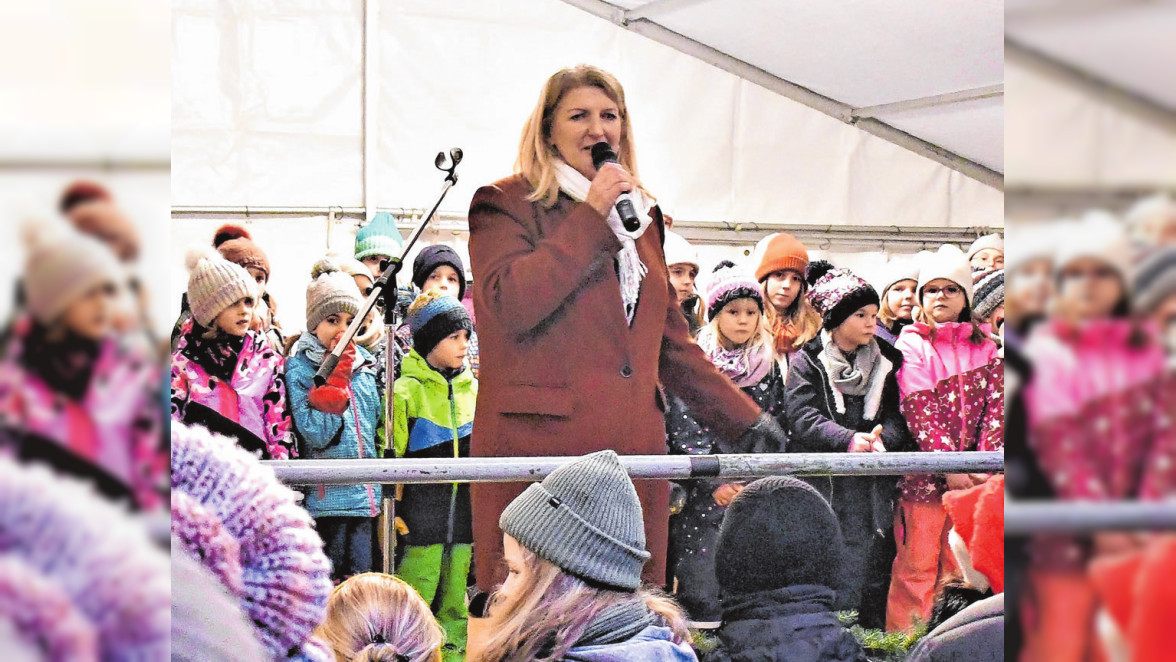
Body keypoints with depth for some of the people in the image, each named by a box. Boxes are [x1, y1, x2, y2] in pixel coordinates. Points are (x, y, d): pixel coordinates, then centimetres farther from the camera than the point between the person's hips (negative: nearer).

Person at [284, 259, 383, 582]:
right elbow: (317, 435, -16)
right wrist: (338, 378, -17)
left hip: (367, 495, 5)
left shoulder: (364, 362, 10)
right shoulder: (298, 369, -7)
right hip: (328, 497, -5)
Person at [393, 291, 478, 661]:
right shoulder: (406, 391, -5)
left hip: (465, 506, 5)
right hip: (422, 508, -5)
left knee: (457, 603, 10)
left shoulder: (472, 388, 12)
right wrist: (390, 513, -10)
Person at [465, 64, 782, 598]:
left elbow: (672, 342, 26)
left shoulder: (640, 216, 23)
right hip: (540, 443, -5)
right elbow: (510, 305, -14)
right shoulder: (507, 205, 4)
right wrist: (591, 217, -8)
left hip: (632, 450, 6)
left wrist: (743, 419, 21)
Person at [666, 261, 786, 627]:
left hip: (755, 495, 4)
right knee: (701, 580, -5)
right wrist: (715, 482, -14)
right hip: (703, 497, -3)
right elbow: (683, 428, -8)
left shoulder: (768, 367, 12)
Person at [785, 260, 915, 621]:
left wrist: (882, 438, -16)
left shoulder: (887, 361, 12)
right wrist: (849, 440, -23)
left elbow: (899, 414, 7)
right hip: (821, 480, -2)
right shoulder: (807, 361, 2)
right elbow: (803, 418, -9)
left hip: (871, 481, 3)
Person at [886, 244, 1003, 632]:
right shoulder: (911, 345, 0)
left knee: (958, 564, 9)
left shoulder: (984, 346, 12)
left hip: (969, 472, 4)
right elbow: (920, 411, -9)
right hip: (924, 471, -4)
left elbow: (995, 404, 5)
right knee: (917, 564, -1)